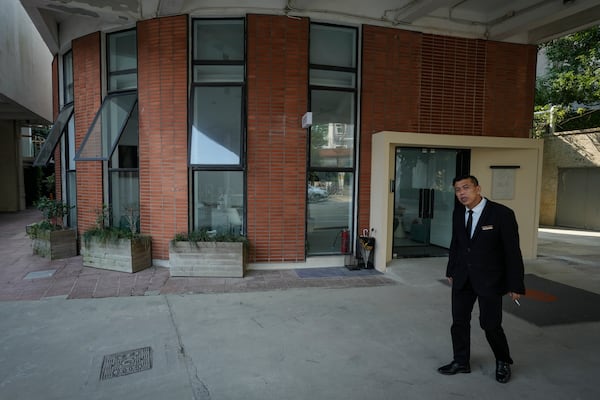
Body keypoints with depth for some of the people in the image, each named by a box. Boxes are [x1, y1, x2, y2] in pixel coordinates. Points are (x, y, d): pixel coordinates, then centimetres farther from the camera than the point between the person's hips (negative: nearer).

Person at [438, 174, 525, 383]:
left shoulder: (502, 213, -15)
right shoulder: (458, 213, 1)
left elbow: (512, 251, -12)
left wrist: (515, 285, -10)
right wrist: (451, 271, 13)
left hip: (489, 279, -4)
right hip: (462, 278, 5)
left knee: (490, 325, 3)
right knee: (459, 321, 10)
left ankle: (503, 362, 32)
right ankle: (461, 362, 29)